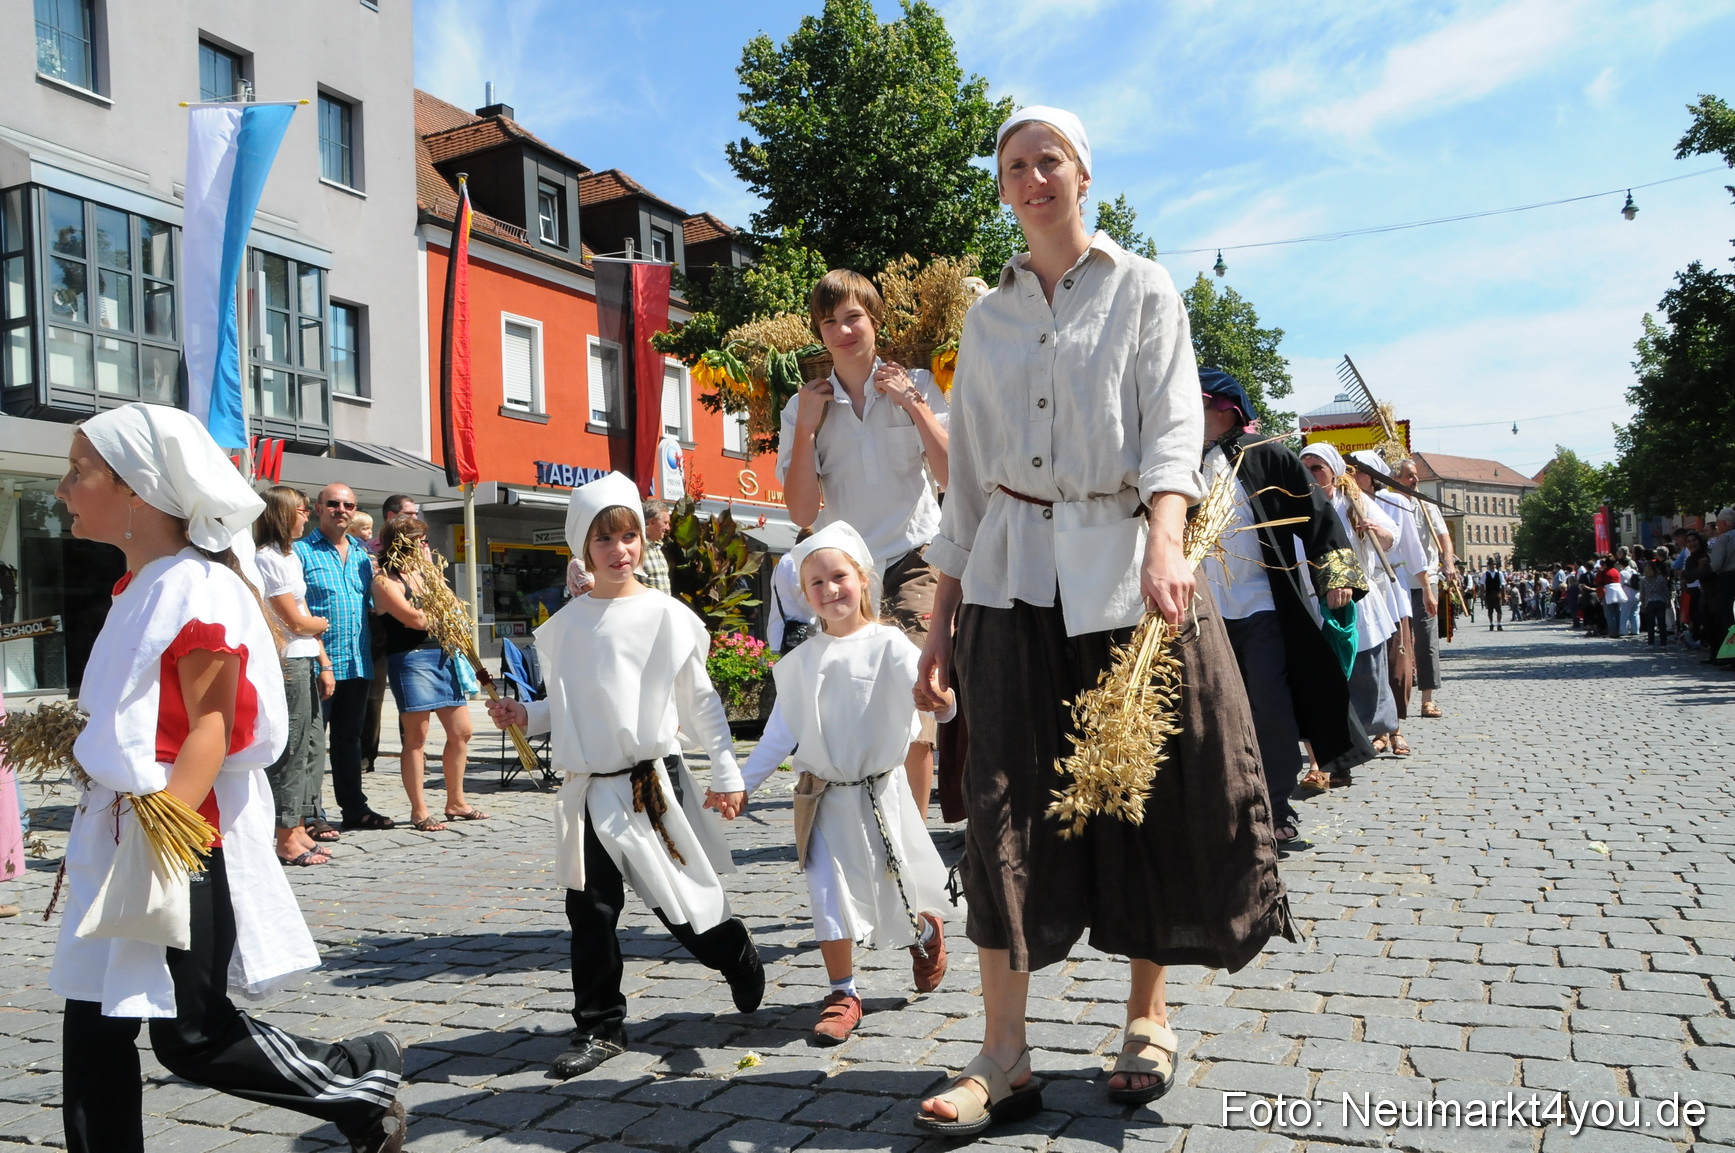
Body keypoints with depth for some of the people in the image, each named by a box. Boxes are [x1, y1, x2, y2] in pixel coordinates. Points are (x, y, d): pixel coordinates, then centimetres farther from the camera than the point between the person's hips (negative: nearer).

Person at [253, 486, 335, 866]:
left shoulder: (290, 556, 18)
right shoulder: (267, 558, -12)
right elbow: (296, 621, -14)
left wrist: (324, 663, 14)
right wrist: (322, 623, 7)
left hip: (305, 663, 10)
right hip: (286, 664, -10)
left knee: (312, 747, 11)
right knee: (291, 750, -5)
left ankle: (300, 831, 18)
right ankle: (287, 841, 1)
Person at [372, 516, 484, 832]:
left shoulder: (421, 572, 18)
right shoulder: (384, 579, -7)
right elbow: (415, 619, -16)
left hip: (442, 655, 8)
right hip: (411, 658, -8)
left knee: (461, 732, 9)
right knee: (417, 737, -4)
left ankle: (456, 802, 21)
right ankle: (419, 811, 4)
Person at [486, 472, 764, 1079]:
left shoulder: (666, 614, -5)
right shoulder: (566, 623, 7)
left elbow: (700, 702, -2)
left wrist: (726, 773, -3)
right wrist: (526, 715, 0)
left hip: (654, 781, -3)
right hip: (590, 789, 4)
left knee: (682, 902, 3)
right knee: (590, 910, 5)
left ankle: (742, 961, 33)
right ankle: (599, 1027, 20)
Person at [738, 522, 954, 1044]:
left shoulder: (887, 645, -8)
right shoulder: (802, 660, 3)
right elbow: (781, 731, 9)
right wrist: (743, 782, 7)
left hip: (879, 791, -2)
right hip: (823, 796, 3)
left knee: (897, 893, 9)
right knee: (829, 895, 1)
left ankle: (926, 929, 43)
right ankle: (843, 995, 17)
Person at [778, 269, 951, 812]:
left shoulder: (916, 385, 6)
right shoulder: (804, 405, 7)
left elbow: (953, 476, -5)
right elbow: (802, 512, -2)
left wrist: (914, 405, -8)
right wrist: (806, 427, -6)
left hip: (912, 562, -1)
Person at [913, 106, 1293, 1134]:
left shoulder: (1143, 291, 5)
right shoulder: (988, 316, 15)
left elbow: (1173, 425, -9)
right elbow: (968, 474, 13)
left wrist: (1164, 543, -29)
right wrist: (943, 618, 7)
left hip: (1122, 565, -2)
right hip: (1012, 575, 3)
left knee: (1146, 793, 2)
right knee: (1007, 806, -5)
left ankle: (1149, 1019, 21)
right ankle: (1004, 1058, -1)